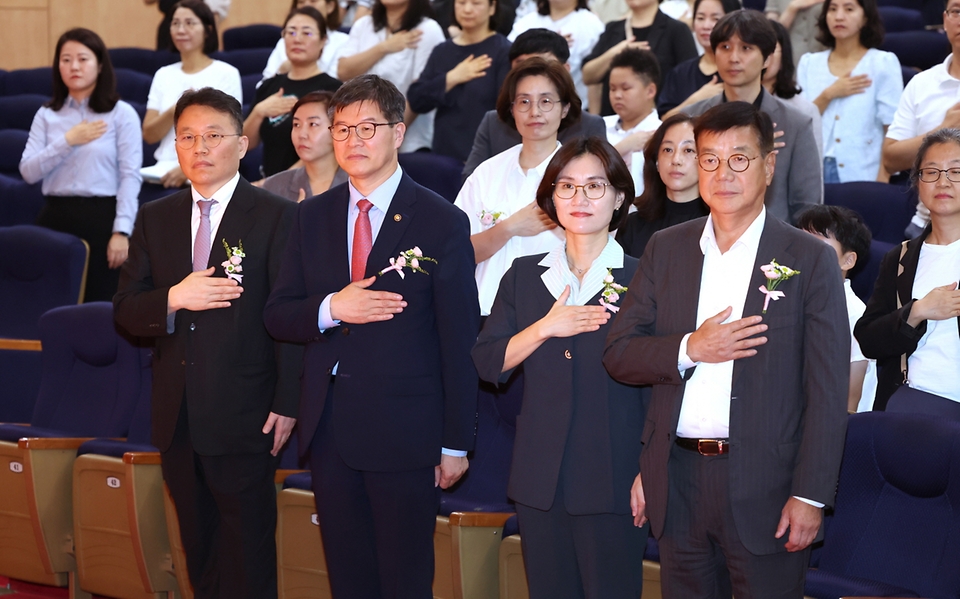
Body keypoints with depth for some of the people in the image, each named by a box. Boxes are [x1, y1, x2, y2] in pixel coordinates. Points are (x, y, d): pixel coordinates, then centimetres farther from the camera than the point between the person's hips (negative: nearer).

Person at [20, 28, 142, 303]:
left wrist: (121, 231, -14)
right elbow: (28, 171, 0)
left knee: (100, 303, -2)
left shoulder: (121, 113, 0)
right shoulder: (47, 115, 9)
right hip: (55, 217, 3)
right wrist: (68, 141, -9)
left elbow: (130, 175, -6)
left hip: (101, 216, -3)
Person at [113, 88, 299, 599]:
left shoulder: (276, 217, -4)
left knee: (248, 557, 1)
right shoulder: (154, 218, 10)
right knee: (199, 551, 13)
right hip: (176, 419, 5)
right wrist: (173, 299, -14)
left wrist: (287, 404, -13)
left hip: (244, 419, -5)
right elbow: (125, 311, 7)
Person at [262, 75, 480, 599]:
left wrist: (456, 442, -6)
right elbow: (276, 316, 8)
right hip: (328, 428, 4)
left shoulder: (442, 223, -5)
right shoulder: (313, 217, 9)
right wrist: (329, 310, -14)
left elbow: (459, 340, -5)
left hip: (404, 431, -4)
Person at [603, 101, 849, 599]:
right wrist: (690, 349, -12)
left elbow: (828, 391, -5)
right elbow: (618, 353, 6)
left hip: (764, 483, -3)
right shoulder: (666, 249, 9)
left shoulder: (809, 260, -2)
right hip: (677, 480, 3)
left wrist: (810, 495, -11)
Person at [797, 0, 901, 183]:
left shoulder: (884, 63, 2)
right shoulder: (809, 63, 11)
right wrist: (829, 95, -7)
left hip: (862, 175, -2)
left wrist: (882, 182, -11)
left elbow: (892, 131, -3)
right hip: (815, 173, 2)